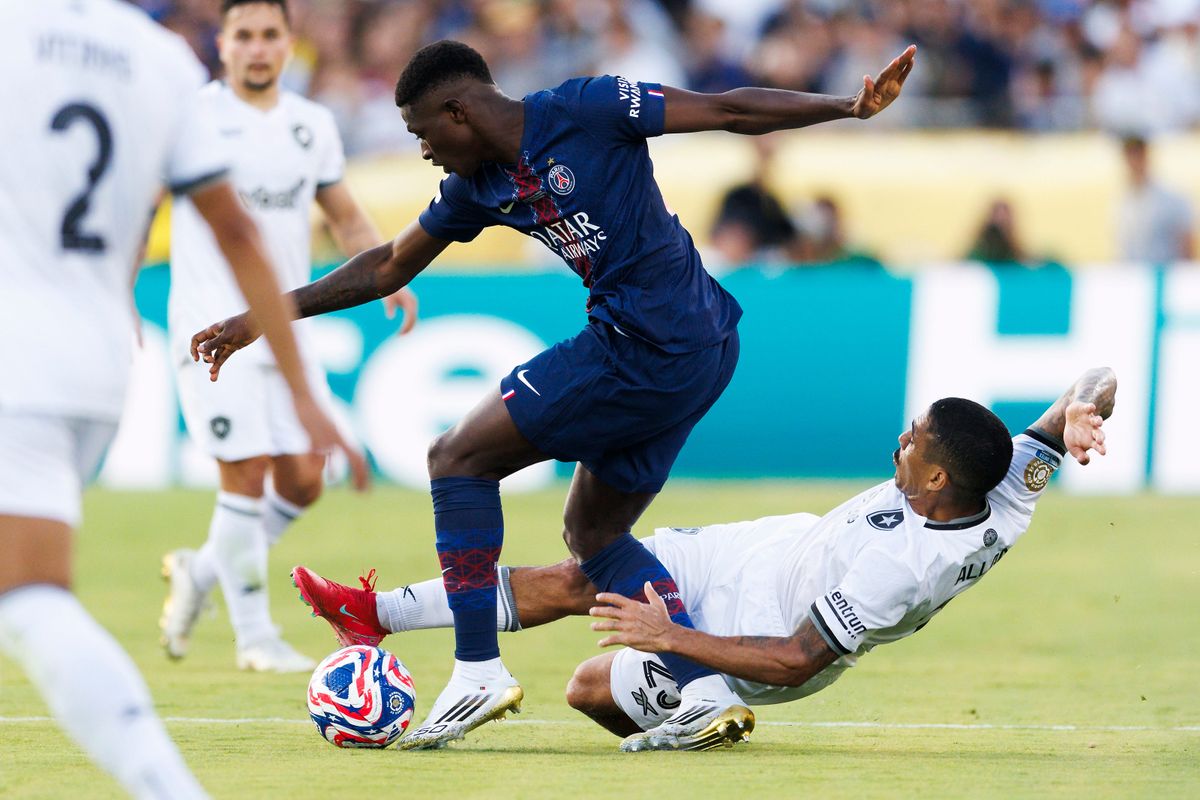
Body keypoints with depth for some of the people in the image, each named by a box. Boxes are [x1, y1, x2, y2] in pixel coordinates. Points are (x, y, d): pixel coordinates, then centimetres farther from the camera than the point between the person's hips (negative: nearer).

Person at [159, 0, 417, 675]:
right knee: (246, 475, -10)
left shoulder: (314, 125, 11)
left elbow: (347, 220, 20)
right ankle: (255, 634, 3)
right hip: (213, 328, -5)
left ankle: (203, 571, 24)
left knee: (303, 478, 0)